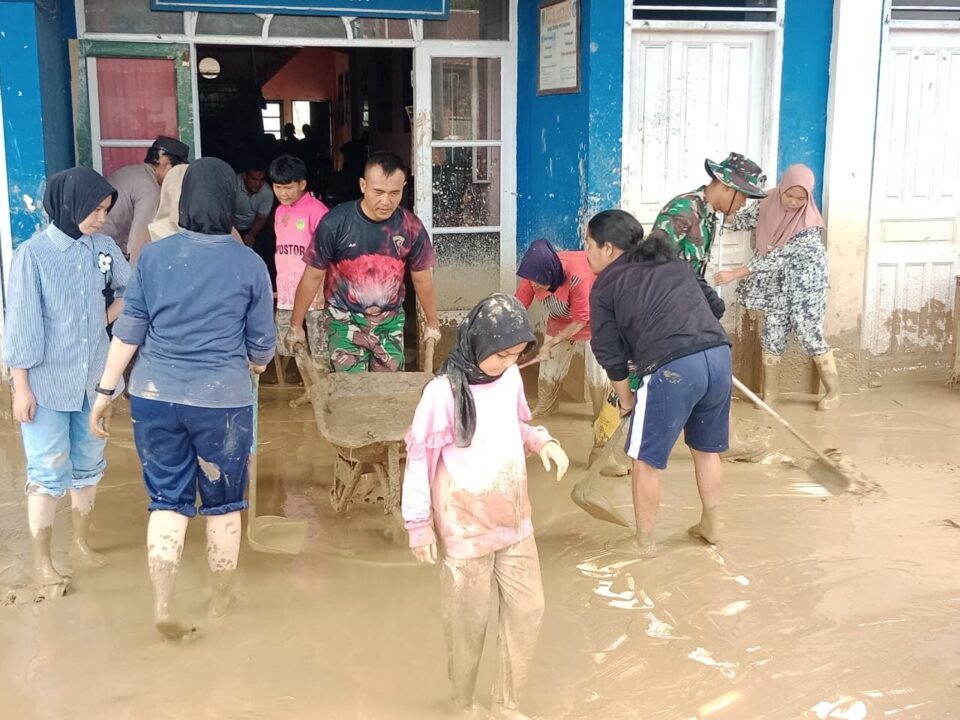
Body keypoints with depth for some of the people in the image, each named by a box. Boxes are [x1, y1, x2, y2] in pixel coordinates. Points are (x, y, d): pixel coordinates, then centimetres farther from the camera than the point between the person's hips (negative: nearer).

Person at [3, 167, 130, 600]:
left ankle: (81, 541, 34)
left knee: (89, 463, 16)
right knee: (48, 472, 2)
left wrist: (107, 320, 1)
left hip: (93, 379, 5)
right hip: (47, 383, -5)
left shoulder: (103, 248, -1)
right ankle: (42, 561, 16)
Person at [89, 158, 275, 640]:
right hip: (222, 400, -2)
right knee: (223, 504, 14)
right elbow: (262, 344, 1)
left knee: (166, 500, 12)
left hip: (154, 397, 2)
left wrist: (106, 391, 9)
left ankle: (163, 606, 5)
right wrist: (251, 371, 23)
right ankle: (220, 605, 27)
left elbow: (128, 330, 0)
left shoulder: (153, 256, -2)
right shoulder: (248, 264, -6)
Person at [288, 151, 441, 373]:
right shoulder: (335, 222, -17)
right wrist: (296, 325, 0)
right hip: (345, 323, -2)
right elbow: (312, 277, -7)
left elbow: (422, 280, 4)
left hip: (390, 322, 3)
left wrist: (432, 323, 15)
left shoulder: (411, 227, -10)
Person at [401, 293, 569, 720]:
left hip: (514, 521, 6)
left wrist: (542, 441, -7)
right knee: (468, 620, 9)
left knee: (528, 610, 11)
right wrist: (420, 525, -9)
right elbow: (420, 457, -13)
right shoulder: (443, 392, -20)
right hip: (465, 528, -6)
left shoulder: (510, 377, -2)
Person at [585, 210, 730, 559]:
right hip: (719, 355, 6)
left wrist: (625, 398, 23)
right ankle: (711, 525, 40)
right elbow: (715, 304, 23)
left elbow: (609, 351, 10)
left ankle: (643, 541, 25)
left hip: (672, 368, -6)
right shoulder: (673, 263, 23)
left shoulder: (606, 285, 9)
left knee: (646, 459, 12)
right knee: (706, 449, 26)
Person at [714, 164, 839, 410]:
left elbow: (778, 257, -30)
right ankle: (770, 390, 22)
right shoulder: (769, 205, -11)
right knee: (772, 335, 7)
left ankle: (833, 391, 17)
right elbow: (745, 220, 4)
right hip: (777, 283, 5)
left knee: (809, 335, -1)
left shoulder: (809, 224, -28)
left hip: (805, 284, -5)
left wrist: (735, 273, -32)